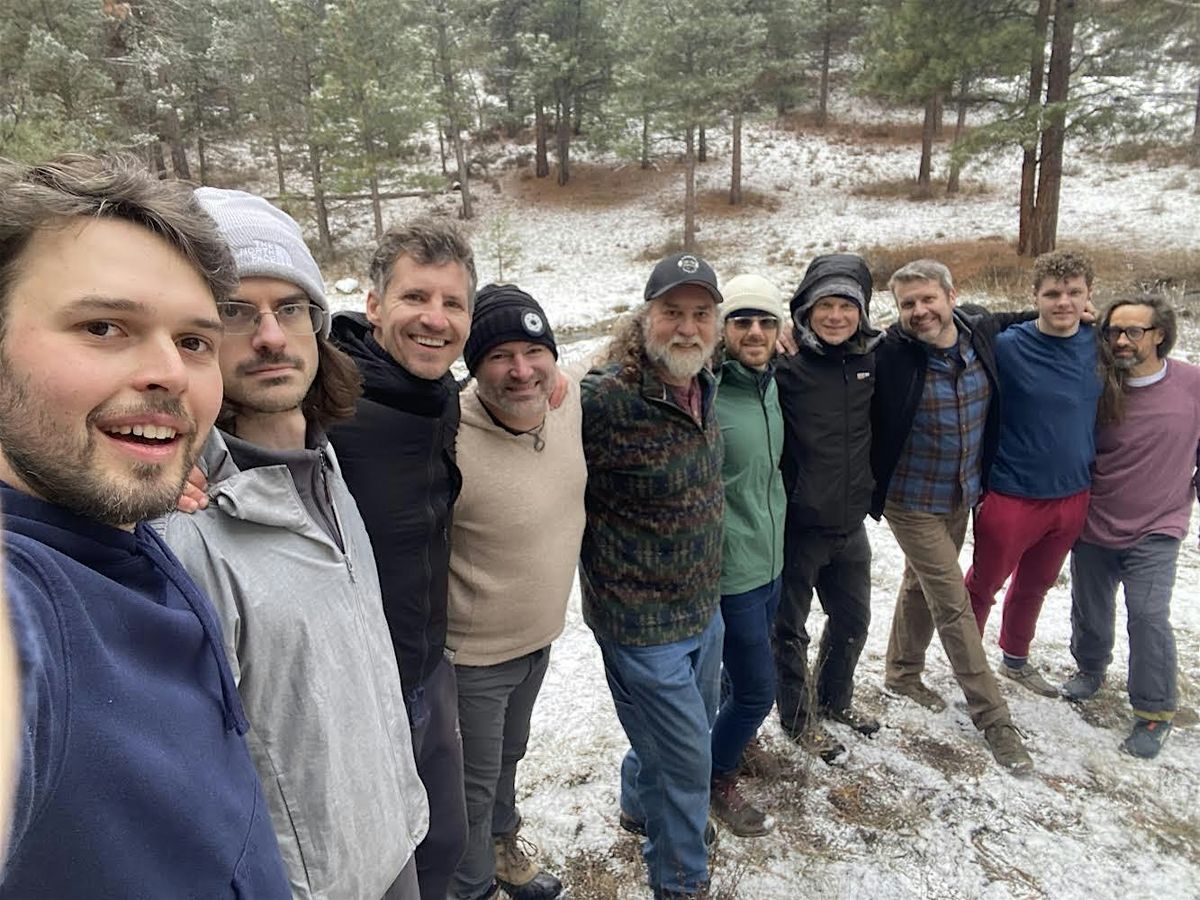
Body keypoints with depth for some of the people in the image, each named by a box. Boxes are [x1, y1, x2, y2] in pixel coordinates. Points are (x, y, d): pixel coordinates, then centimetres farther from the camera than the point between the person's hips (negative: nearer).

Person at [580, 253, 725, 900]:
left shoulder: (703, 388, 0)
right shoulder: (603, 399, -26)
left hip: (703, 608, 8)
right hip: (642, 622, -8)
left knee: (690, 727, 28)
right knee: (686, 760, 7)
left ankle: (641, 807, 57)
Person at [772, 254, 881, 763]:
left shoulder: (873, 358, 1)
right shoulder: (786, 366, -16)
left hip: (851, 525, 6)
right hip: (797, 526, -6)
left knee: (852, 621, 22)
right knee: (790, 629, 11)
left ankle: (834, 699, 48)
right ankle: (798, 718, 35)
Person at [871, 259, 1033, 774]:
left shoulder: (982, 335, -7)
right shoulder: (888, 355, -23)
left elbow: (1009, 320, 17)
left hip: (962, 497, 6)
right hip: (914, 504, -6)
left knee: (922, 585, 22)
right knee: (954, 606, 0)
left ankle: (903, 674, 43)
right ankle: (992, 717, 15)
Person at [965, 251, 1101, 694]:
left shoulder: (1098, 344, 0)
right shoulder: (1006, 346, -16)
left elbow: (1102, 411, 14)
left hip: (1073, 497, 5)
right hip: (1013, 496, -5)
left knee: (1035, 586, 23)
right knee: (982, 586, 12)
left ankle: (1016, 659, 44)